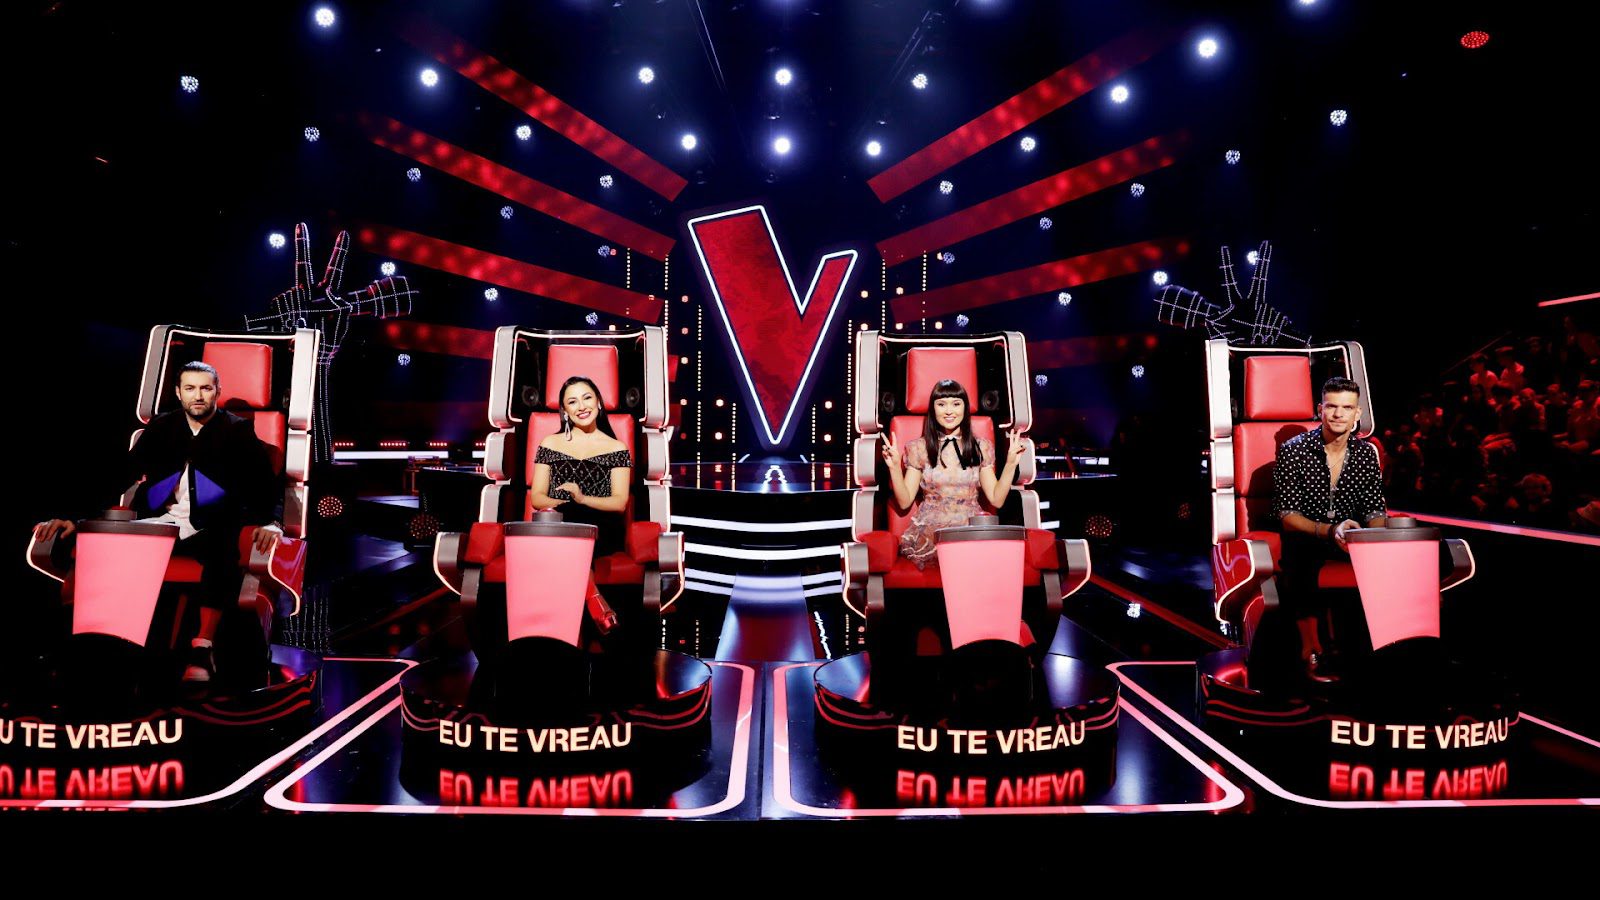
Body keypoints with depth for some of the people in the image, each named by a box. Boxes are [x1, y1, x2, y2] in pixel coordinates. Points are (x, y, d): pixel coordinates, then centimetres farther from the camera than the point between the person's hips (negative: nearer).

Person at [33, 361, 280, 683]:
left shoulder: (237, 430, 4)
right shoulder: (161, 426, 15)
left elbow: (264, 481, -7)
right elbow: (122, 473, 8)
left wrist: (266, 522, -27)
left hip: (208, 531, -4)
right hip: (158, 524, 4)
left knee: (224, 548, -37)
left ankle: (203, 647, -36)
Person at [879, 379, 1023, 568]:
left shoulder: (981, 447, 11)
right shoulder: (919, 448, 7)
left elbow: (996, 500, 7)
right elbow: (904, 502, 4)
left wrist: (1011, 463, -3)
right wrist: (894, 467, -9)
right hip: (930, 529, -1)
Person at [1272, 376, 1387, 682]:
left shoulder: (1366, 452, 5)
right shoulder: (1294, 450, -7)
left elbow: (1375, 510, 3)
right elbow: (1287, 514, -12)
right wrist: (1329, 530, -30)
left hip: (1352, 537, 4)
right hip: (1305, 535, -4)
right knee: (1301, 555, -37)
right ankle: (1311, 651, -29)